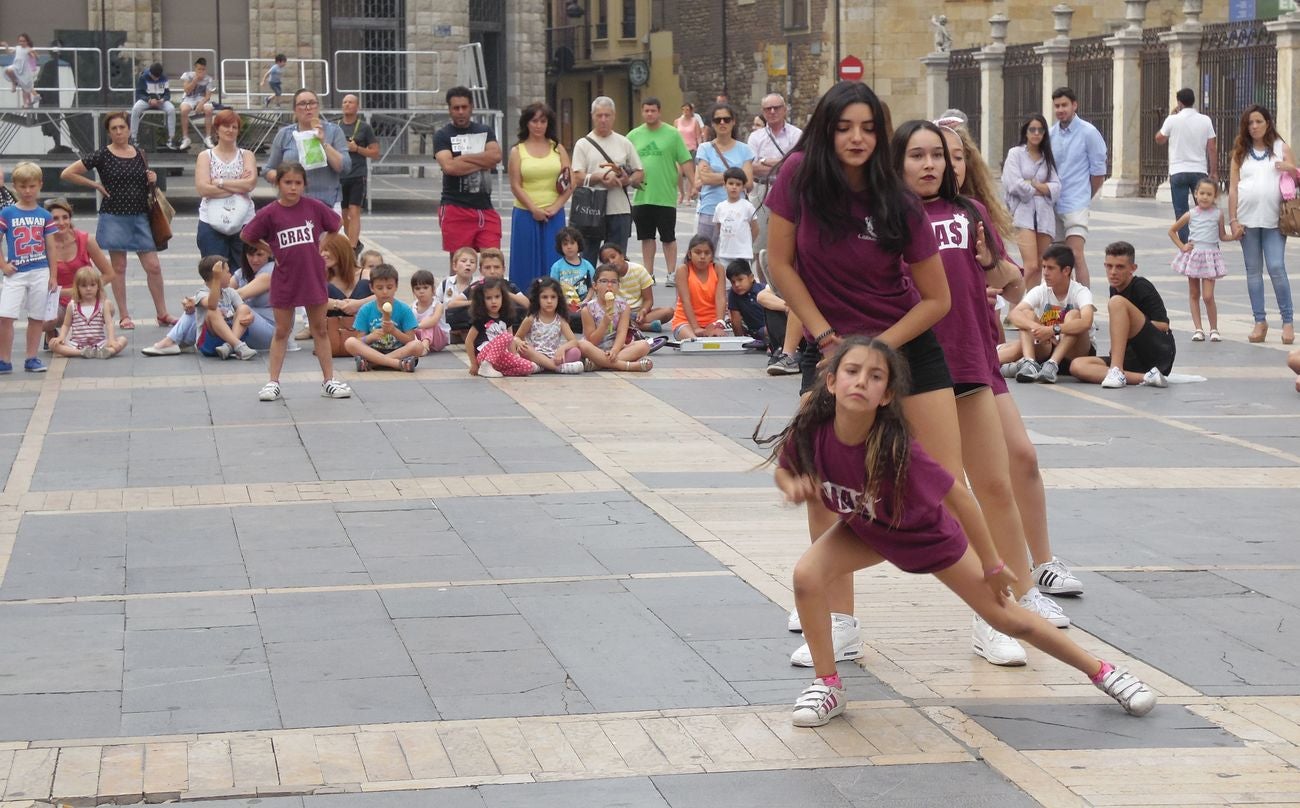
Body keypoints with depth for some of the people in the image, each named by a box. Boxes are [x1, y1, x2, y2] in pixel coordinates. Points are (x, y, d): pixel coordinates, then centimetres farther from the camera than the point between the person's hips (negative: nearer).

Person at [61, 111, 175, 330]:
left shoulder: (139, 155, 9)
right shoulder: (102, 156, -4)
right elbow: (67, 174, -5)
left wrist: (152, 180, 2)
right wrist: (96, 185, -4)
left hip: (140, 216, 3)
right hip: (114, 217, -3)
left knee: (153, 266, 0)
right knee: (118, 267, 3)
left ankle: (162, 314, 9)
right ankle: (124, 316, 10)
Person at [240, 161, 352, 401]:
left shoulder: (314, 207, -5)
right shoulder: (269, 214, -9)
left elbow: (337, 224, 10)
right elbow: (247, 236, 2)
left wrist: (320, 246, 5)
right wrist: (272, 251, -2)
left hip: (313, 276, 1)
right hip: (284, 280, -1)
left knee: (320, 329, 9)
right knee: (282, 332, 6)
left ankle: (329, 381, 16)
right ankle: (273, 383, 11)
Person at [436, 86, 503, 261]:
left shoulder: (485, 131, 14)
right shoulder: (442, 136, 2)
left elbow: (496, 155, -4)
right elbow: (448, 166, -14)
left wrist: (464, 158, -7)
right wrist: (483, 163, -6)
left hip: (485, 207, 3)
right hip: (455, 208, -3)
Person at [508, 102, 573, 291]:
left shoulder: (558, 149, 10)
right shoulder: (517, 151, 5)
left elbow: (570, 184, 5)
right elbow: (515, 186, -3)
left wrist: (555, 207, -8)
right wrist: (534, 209, -12)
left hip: (554, 216, 1)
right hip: (526, 215, -1)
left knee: (553, 264, 0)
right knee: (527, 265, 1)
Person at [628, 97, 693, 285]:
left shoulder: (672, 134, -2)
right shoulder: (634, 136, 8)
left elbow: (685, 162, -3)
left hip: (666, 197, -3)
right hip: (641, 196, 3)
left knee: (668, 238, 3)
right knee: (646, 237, 10)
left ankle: (671, 273, 10)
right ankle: (649, 273, 18)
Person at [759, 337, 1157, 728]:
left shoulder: (896, 447, -40)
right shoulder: (811, 429, -29)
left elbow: (958, 497, -27)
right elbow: (785, 470, -6)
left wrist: (991, 565, -17)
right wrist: (796, 487, -31)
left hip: (927, 532, -3)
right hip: (864, 530, 3)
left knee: (1005, 616, 4)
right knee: (807, 576, -22)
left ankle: (1102, 671, 23)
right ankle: (828, 685, -1)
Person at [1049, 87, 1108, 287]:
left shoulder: (1088, 133, -5)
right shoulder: (1050, 134, 9)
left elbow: (1098, 173, 0)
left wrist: (1084, 197, 8)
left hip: (1076, 205, -5)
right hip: (1053, 204, 5)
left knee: (1076, 255, -15)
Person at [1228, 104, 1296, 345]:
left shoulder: (1281, 148, 6)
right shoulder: (1240, 152, 10)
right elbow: (1233, 187, 7)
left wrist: (1290, 169, -14)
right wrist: (1233, 220, 0)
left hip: (1273, 219, -2)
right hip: (1248, 219, 2)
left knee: (1276, 268, -10)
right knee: (1253, 270, 5)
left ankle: (1288, 321, -3)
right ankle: (1259, 321, 10)